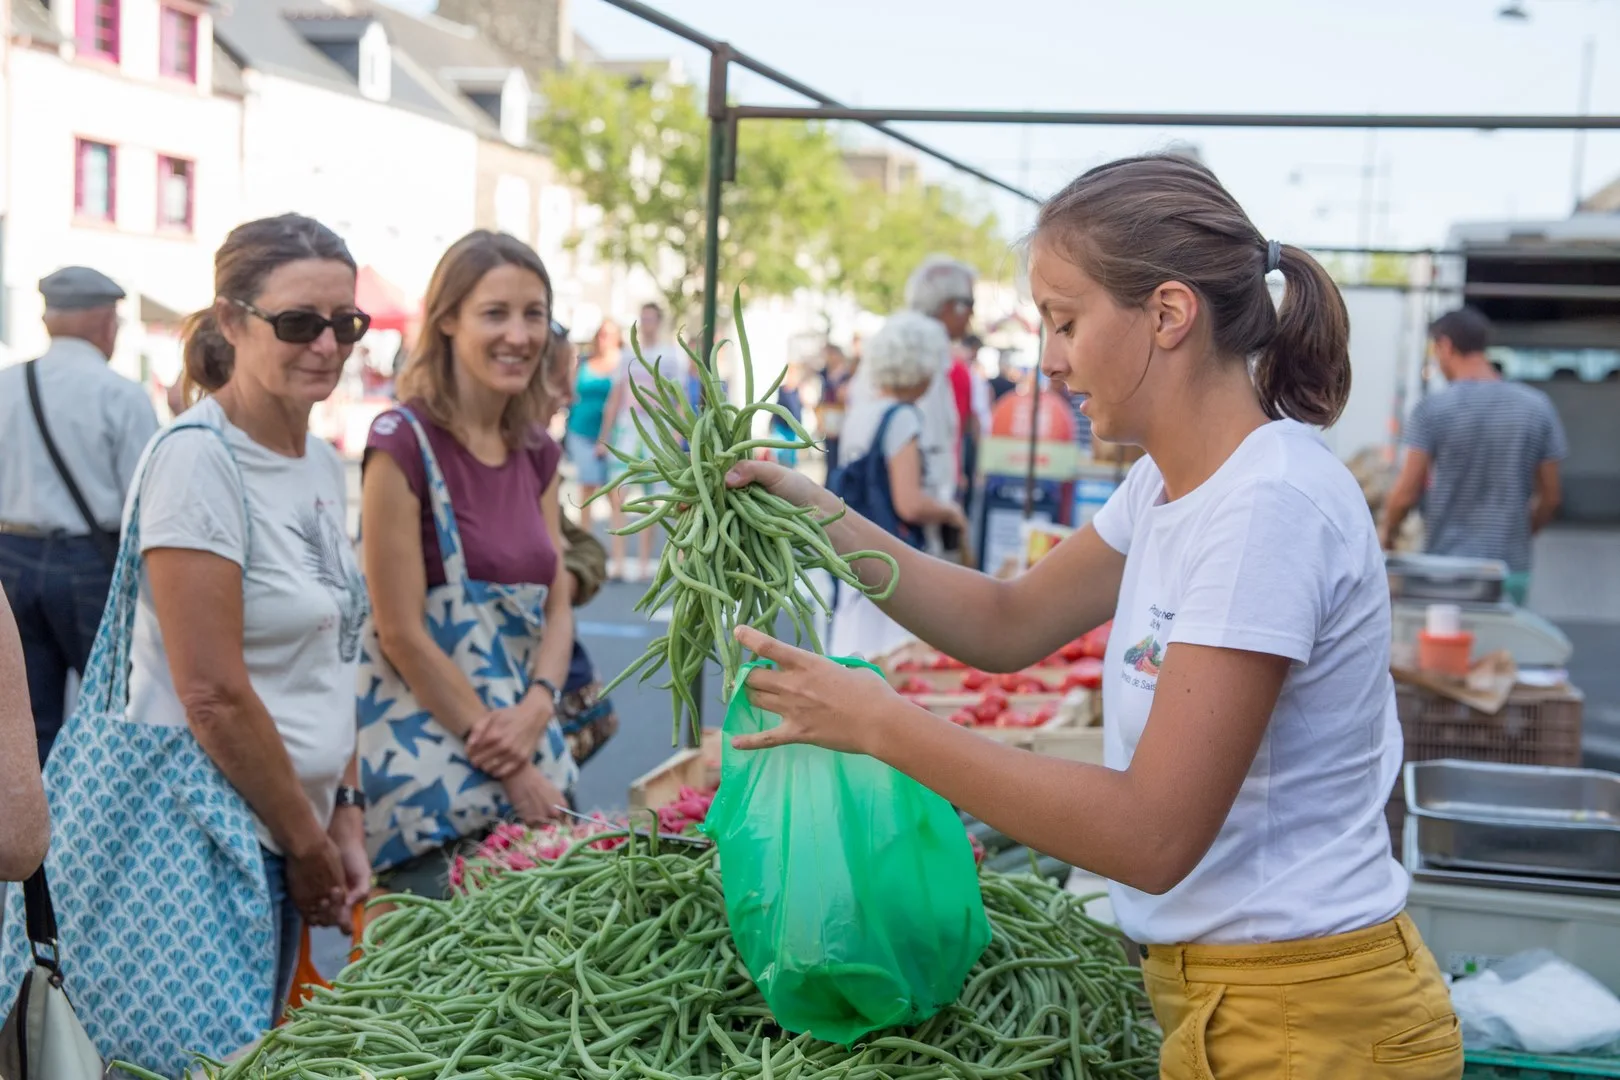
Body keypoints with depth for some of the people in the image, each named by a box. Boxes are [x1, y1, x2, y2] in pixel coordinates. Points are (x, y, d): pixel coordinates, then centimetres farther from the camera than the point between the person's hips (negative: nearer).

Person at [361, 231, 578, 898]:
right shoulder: (404, 442, -11)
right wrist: (510, 768, -12)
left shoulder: (537, 451, 10)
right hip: (429, 772, -6)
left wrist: (537, 709, -11)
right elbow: (401, 633, -14)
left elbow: (557, 608, 10)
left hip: (532, 758, 7)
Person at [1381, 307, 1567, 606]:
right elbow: (1550, 497, 7)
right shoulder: (1537, 407, 3)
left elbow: (1406, 494, -9)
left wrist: (1388, 532, 10)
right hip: (1513, 569, 3)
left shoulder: (1433, 409, -8)